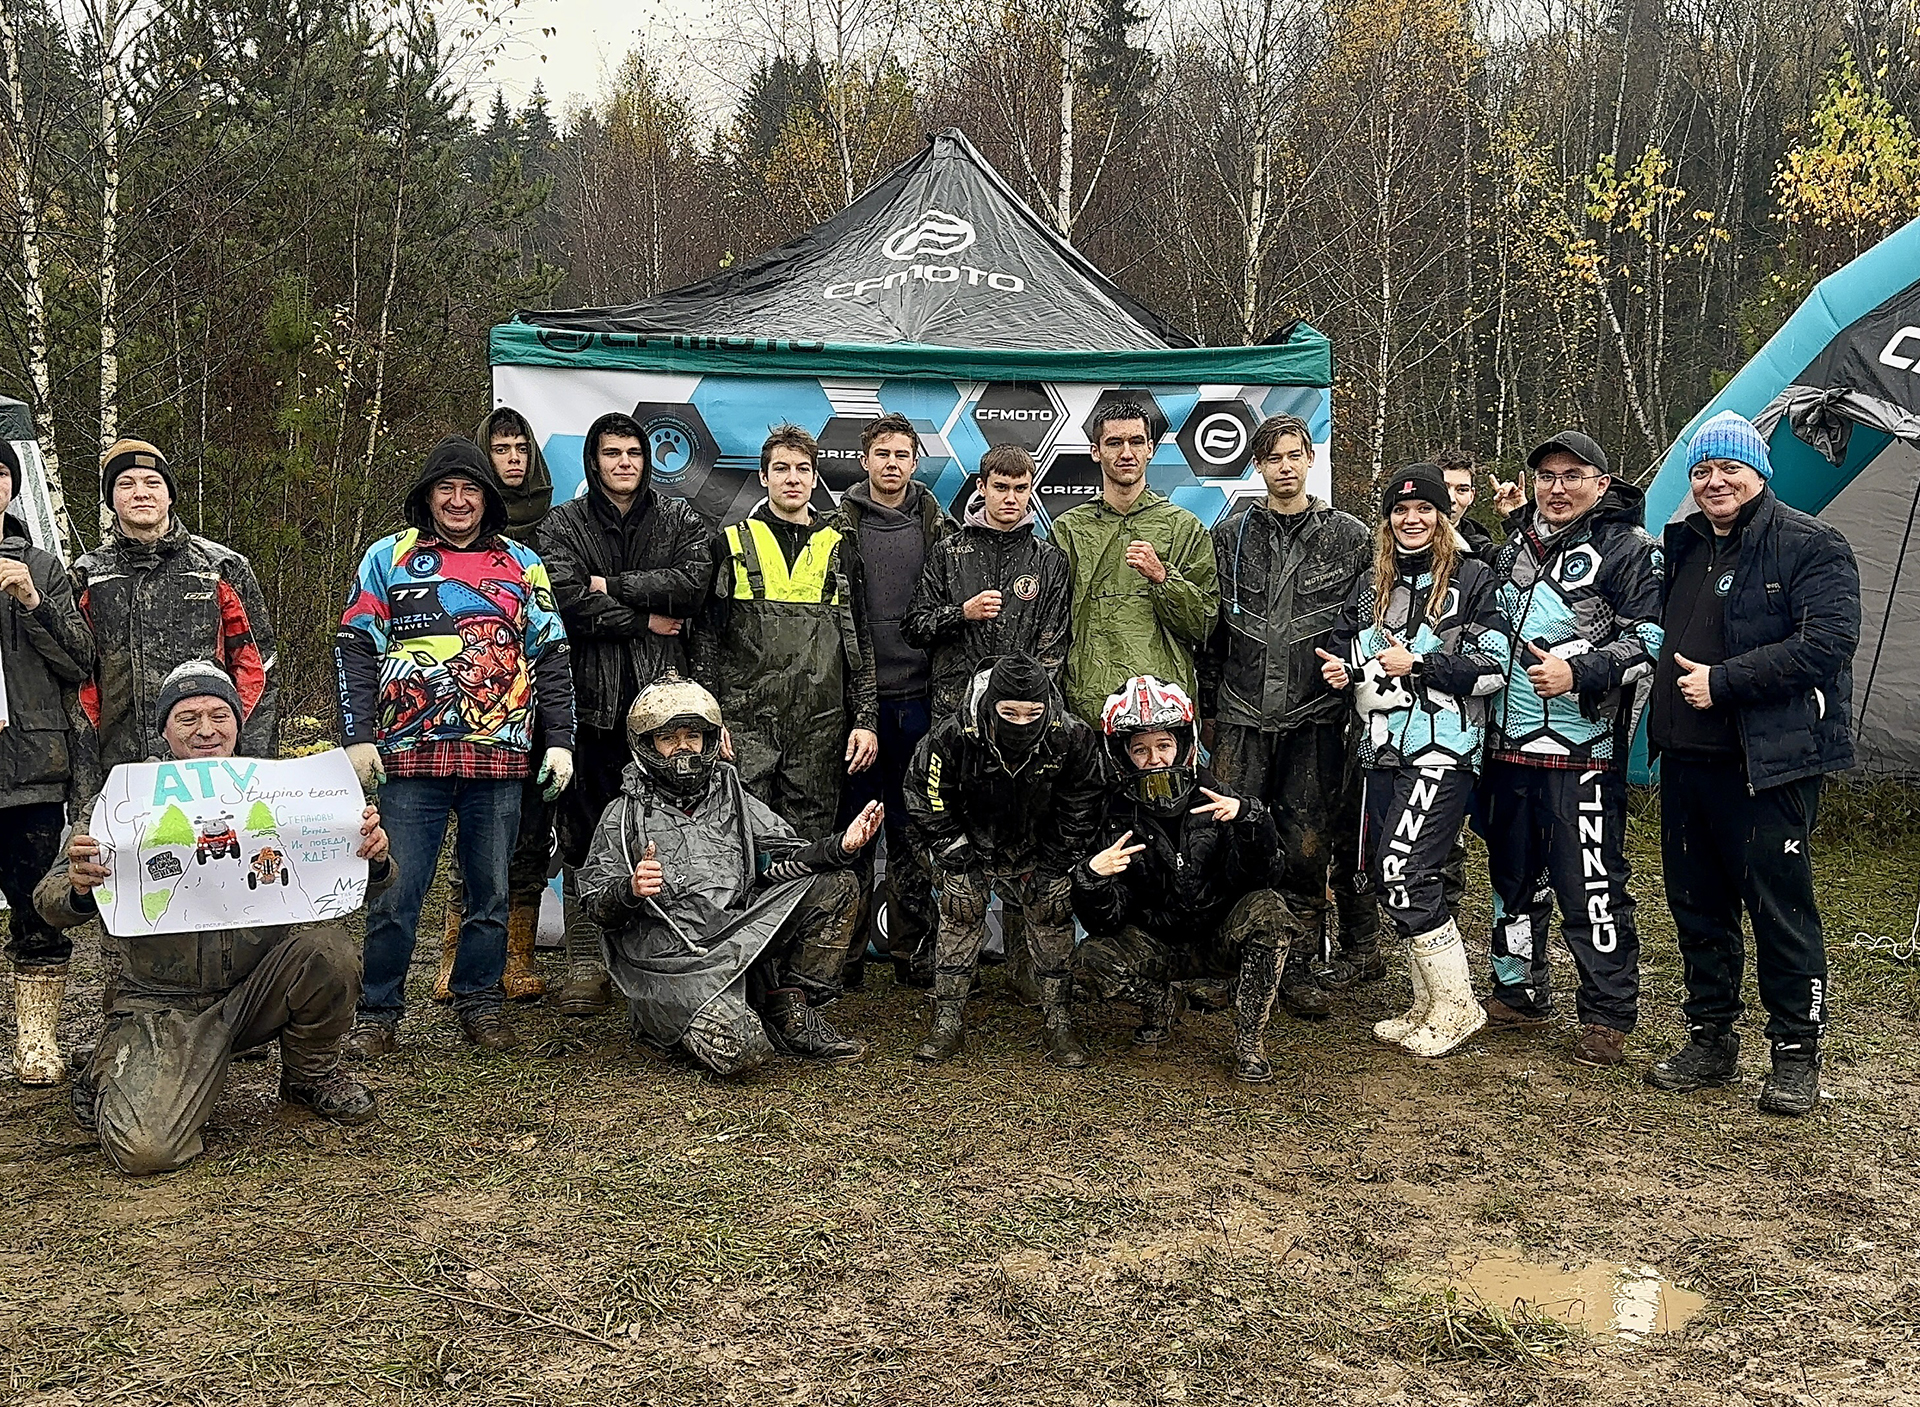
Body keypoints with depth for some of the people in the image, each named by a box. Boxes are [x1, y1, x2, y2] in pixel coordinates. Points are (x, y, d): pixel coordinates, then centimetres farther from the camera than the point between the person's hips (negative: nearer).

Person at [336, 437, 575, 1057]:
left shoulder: (523, 565, 13)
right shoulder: (388, 558, 8)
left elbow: (551, 658, 14)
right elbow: (355, 650, 5)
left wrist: (560, 741, 6)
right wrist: (357, 737, -4)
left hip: (499, 757, 2)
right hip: (411, 756, -2)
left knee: (491, 889, 8)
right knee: (398, 892, -1)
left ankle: (480, 1003, 21)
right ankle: (378, 1013, 10)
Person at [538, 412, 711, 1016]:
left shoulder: (679, 520, 13)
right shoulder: (563, 526, 9)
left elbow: (694, 581, -7)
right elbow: (567, 602, -8)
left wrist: (613, 587, -9)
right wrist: (647, 620, -7)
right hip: (591, 700, 0)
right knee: (583, 836, 1)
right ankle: (585, 966, 7)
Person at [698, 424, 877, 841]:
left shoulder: (839, 548, 11)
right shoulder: (733, 544, 6)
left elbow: (861, 643, 10)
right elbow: (707, 638, 5)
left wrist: (866, 719, 2)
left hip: (821, 728, 2)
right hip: (746, 726, -1)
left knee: (811, 843, 5)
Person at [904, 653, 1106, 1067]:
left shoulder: (1071, 738, -26)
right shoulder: (952, 737, -29)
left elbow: (1081, 809, -10)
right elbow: (928, 804, -14)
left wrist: (1051, 867, -10)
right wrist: (965, 864, -13)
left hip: (1039, 849, 1)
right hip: (972, 845, 0)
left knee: (1052, 918, -6)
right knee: (959, 916, -8)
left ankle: (1059, 1024, 5)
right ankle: (948, 1023, 2)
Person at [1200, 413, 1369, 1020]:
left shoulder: (1348, 536, 4)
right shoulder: (1230, 534, 8)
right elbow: (1211, 627, 10)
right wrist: (1209, 708, 10)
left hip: (1315, 719, -1)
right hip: (1241, 718, 1)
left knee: (1306, 848, 4)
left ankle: (1300, 969, 15)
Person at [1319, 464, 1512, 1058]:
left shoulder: (1471, 578, -1)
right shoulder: (1371, 586, 16)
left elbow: (1493, 667, -7)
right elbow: (1343, 648, 27)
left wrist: (1418, 664, -15)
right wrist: (1339, 668, 4)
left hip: (1443, 747, -7)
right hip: (1384, 747, 7)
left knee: (1404, 870, -16)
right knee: (1388, 877, 6)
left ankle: (1456, 1005, -1)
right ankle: (1429, 1005, 19)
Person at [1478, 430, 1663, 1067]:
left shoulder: (1628, 550, -4)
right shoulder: (1516, 547, 17)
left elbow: (1649, 638, -13)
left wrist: (1579, 673, -22)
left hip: (1582, 752, -7)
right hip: (1509, 747, 7)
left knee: (1591, 885, -5)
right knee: (1513, 875, 16)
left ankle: (1607, 1016, 8)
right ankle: (1519, 994, 31)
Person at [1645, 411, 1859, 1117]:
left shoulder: (1809, 546, -7)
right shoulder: (1683, 545, 15)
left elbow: (1828, 642, -19)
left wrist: (1723, 682, -18)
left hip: (1769, 762, -7)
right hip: (1686, 759, 7)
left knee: (1780, 908, -1)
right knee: (1697, 904, 13)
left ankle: (1796, 1054, 13)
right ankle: (1710, 1039, 26)